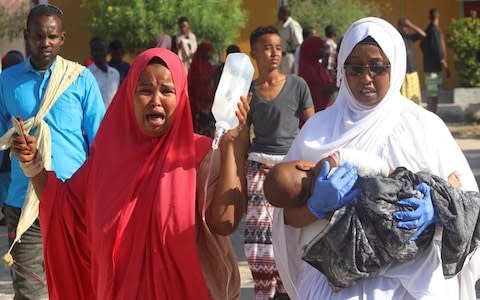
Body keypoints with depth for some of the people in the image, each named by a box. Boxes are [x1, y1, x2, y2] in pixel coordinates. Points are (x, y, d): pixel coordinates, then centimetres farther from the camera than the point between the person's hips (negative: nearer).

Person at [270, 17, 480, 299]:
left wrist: (435, 210, -17)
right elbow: (287, 212, 5)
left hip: (413, 277, -1)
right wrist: (318, 206, -16)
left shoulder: (425, 126, 4)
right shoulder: (319, 128, 7)